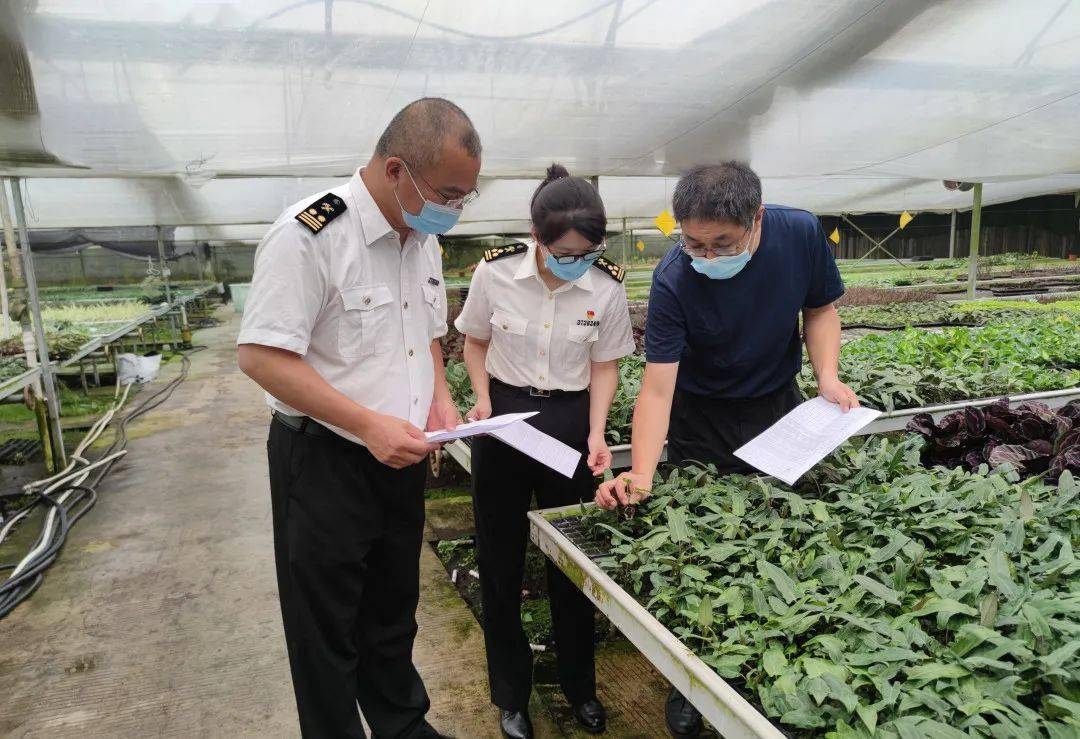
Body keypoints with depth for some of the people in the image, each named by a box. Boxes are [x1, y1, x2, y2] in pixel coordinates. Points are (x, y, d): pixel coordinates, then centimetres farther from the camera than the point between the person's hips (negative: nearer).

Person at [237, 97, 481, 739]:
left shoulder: (424, 237, 5)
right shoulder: (309, 234, -20)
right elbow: (261, 355, -22)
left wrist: (439, 396, 1)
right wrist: (367, 424, -26)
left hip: (402, 456, 7)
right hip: (324, 463, -7)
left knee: (393, 612, 23)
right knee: (327, 630, 10)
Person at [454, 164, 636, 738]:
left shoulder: (607, 287, -12)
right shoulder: (496, 272, -13)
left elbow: (604, 366, -1)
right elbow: (476, 342, 3)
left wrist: (596, 434, -14)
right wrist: (483, 400, -11)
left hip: (570, 420, 0)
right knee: (500, 559, 8)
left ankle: (580, 686, 34)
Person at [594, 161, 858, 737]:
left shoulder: (801, 235, -19)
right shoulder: (673, 280, -28)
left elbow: (820, 310, -1)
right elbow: (657, 387, -29)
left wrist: (828, 375, -17)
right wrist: (641, 477, -40)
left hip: (777, 404, 3)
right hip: (701, 420, -3)